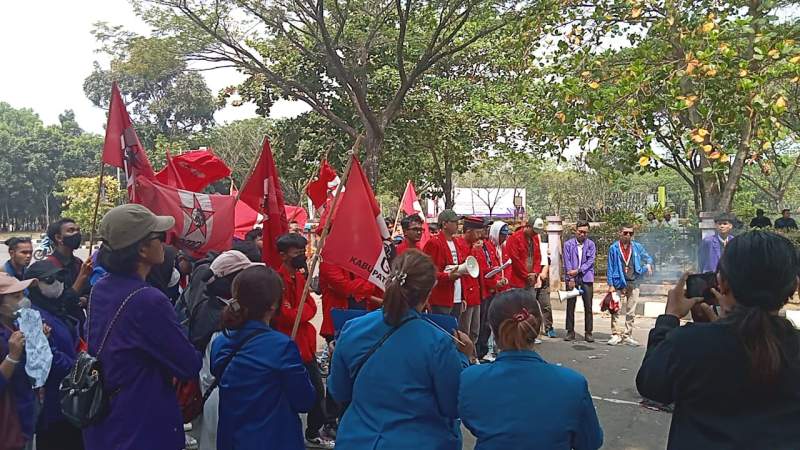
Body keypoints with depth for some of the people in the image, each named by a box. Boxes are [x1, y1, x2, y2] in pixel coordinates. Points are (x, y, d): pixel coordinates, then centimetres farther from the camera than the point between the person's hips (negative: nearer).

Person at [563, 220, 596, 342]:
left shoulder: (591, 244, 6)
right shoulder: (568, 244, 4)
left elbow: (590, 261, -2)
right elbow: (567, 262, 0)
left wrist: (578, 271, -12)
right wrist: (571, 278, -9)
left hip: (587, 278, 0)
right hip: (572, 278, 0)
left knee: (588, 307, 1)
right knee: (570, 306, 3)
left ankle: (588, 332, 8)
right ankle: (570, 332, 11)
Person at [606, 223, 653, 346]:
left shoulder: (637, 247, 5)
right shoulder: (614, 248, -2)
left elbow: (647, 257, 14)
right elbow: (610, 267, -1)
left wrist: (648, 264, -11)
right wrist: (610, 285, -5)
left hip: (633, 283, 3)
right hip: (619, 284, -3)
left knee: (631, 312, 8)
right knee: (616, 310, -6)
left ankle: (628, 336, 17)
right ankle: (616, 335, 4)